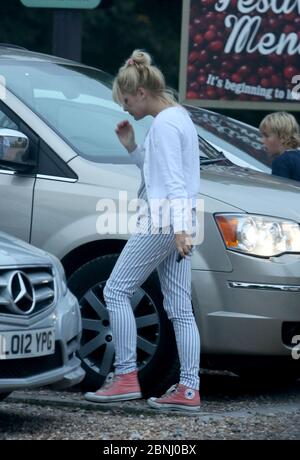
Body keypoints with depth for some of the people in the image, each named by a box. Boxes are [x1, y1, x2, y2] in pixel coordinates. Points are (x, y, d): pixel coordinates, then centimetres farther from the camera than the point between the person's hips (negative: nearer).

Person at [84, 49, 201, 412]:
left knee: (116, 291, -3)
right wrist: (131, 147, 14)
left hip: (162, 220, -10)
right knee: (179, 308, 5)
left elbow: (173, 179, -19)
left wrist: (178, 226, -25)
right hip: (177, 223, 10)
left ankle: (126, 377, -5)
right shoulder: (180, 117, 18)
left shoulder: (164, 124, -12)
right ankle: (189, 389, 2)